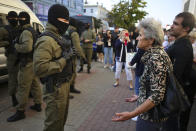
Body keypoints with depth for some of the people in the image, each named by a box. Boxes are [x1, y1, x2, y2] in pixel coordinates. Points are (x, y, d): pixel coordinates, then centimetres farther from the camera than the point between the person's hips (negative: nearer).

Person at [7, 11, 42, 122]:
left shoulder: (26, 31, -15)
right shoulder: (33, 30, 17)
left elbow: (27, 47, -28)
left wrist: (16, 45, -13)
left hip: (27, 63, -10)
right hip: (34, 62, 10)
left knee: (23, 88, -3)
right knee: (35, 84, 16)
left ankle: (20, 112, 6)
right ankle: (38, 105, 27)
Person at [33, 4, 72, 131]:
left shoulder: (59, 37, 13)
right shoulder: (46, 40, -20)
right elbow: (40, 68, -30)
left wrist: (69, 55, 9)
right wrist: (63, 60, -25)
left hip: (64, 84, 10)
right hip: (55, 88, -9)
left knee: (62, 119, 25)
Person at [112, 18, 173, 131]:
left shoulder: (155, 58, -25)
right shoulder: (158, 52, 4)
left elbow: (157, 95, -28)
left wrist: (132, 114, -27)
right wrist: (139, 97, 17)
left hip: (150, 116, -9)